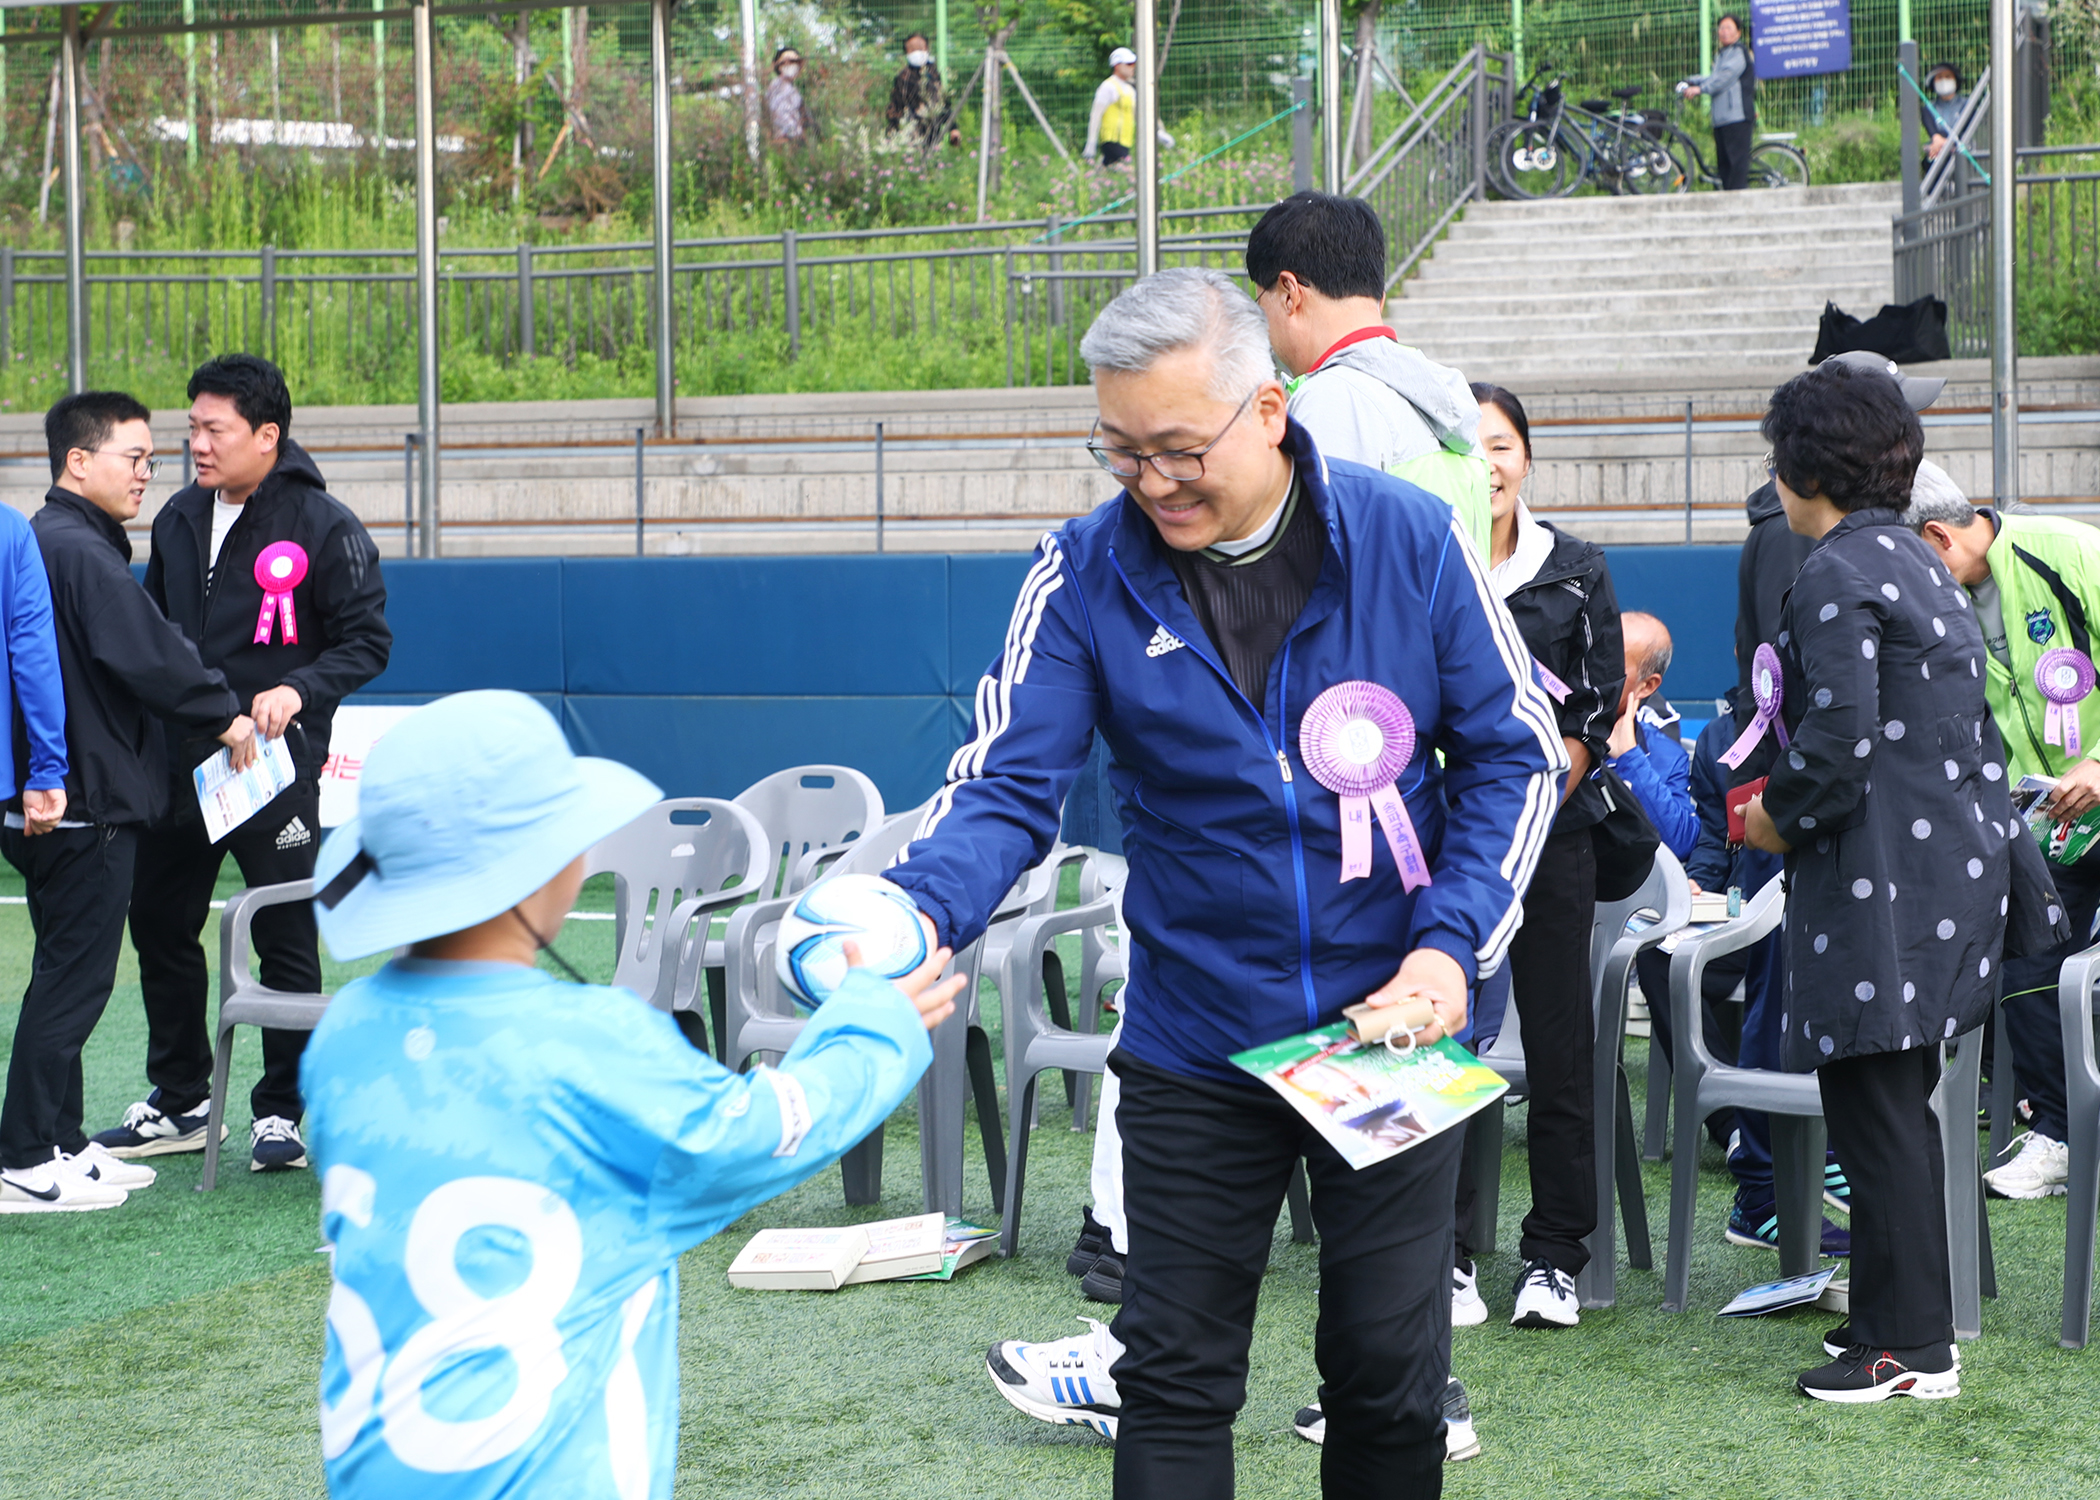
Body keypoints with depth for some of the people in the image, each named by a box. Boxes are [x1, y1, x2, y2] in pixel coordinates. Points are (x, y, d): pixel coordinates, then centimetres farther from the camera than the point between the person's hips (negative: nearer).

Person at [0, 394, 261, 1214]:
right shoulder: (80, 551, -17)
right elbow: (148, 656, -20)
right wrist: (224, 715, -8)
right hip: (85, 807, -10)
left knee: (71, 973, 15)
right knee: (73, 976, -5)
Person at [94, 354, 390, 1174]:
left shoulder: (324, 527, -9)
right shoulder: (179, 519, 9)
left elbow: (367, 641, -8)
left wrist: (299, 690, -23)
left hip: (275, 769, -6)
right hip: (179, 764, 6)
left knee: (285, 942, 1)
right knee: (160, 925, 11)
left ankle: (282, 1111, 14)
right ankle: (179, 1103, 25)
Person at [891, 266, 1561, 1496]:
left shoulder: (1409, 539, -8)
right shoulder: (1088, 574, -7)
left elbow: (1515, 753, -2)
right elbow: (1007, 784, -11)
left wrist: (1452, 944, -14)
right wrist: (918, 912, -32)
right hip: (1196, 1050, 0)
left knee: (1393, 1372, 10)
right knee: (1177, 1374, 7)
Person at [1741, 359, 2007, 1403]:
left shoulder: (1835, 573, -13)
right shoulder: (1919, 561, 17)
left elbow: (1840, 742, -21)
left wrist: (1777, 817, -3)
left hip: (1884, 881, -10)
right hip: (1958, 859, 10)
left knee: (1874, 1112, -4)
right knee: (1897, 1110, 16)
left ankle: (1909, 1346, -1)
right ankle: (1906, 1310, 23)